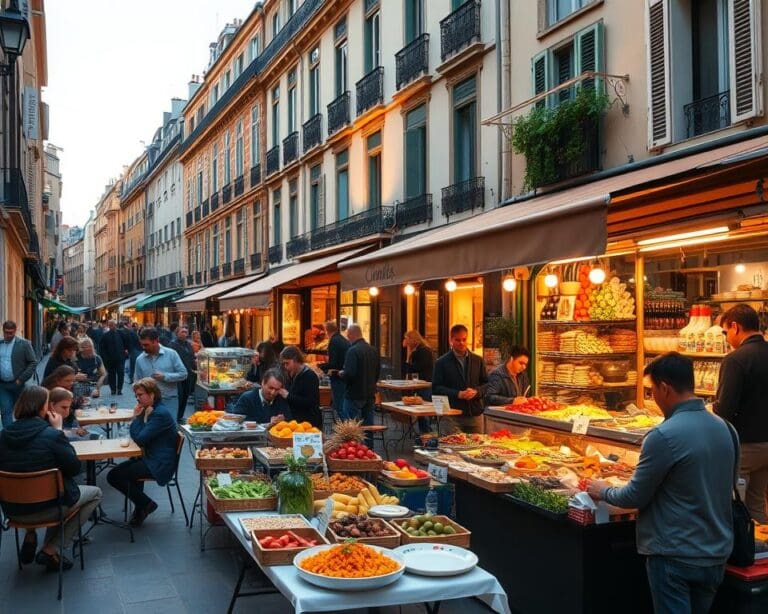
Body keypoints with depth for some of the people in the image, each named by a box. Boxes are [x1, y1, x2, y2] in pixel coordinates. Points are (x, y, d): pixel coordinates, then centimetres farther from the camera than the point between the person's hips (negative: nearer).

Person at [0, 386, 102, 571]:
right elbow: (74, 468, -8)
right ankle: (50, 550, 9)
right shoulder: (51, 435, -20)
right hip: (45, 509, -6)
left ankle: (30, 538, 15)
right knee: (95, 493, 19)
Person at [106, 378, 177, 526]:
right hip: (149, 458, 10)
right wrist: (136, 417, -2)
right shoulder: (148, 410, 11)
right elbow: (134, 435, 13)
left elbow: (140, 439, -22)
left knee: (113, 476, -10)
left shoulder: (160, 414, -19)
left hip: (159, 464, -10)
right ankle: (141, 508, 18)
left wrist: (137, 417, -14)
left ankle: (145, 504, 4)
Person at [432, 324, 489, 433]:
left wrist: (476, 392, -8)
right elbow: (436, 388, -3)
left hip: (475, 414, 3)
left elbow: (486, 383, 13)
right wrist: (457, 394, -15)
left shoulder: (477, 360, 11)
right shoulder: (441, 362, 2)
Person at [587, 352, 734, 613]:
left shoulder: (664, 436, -21)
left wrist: (603, 491, 6)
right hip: (717, 553, 7)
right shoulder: (723, 428, 2)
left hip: (676, 556, -7)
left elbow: (636, 497, -14)